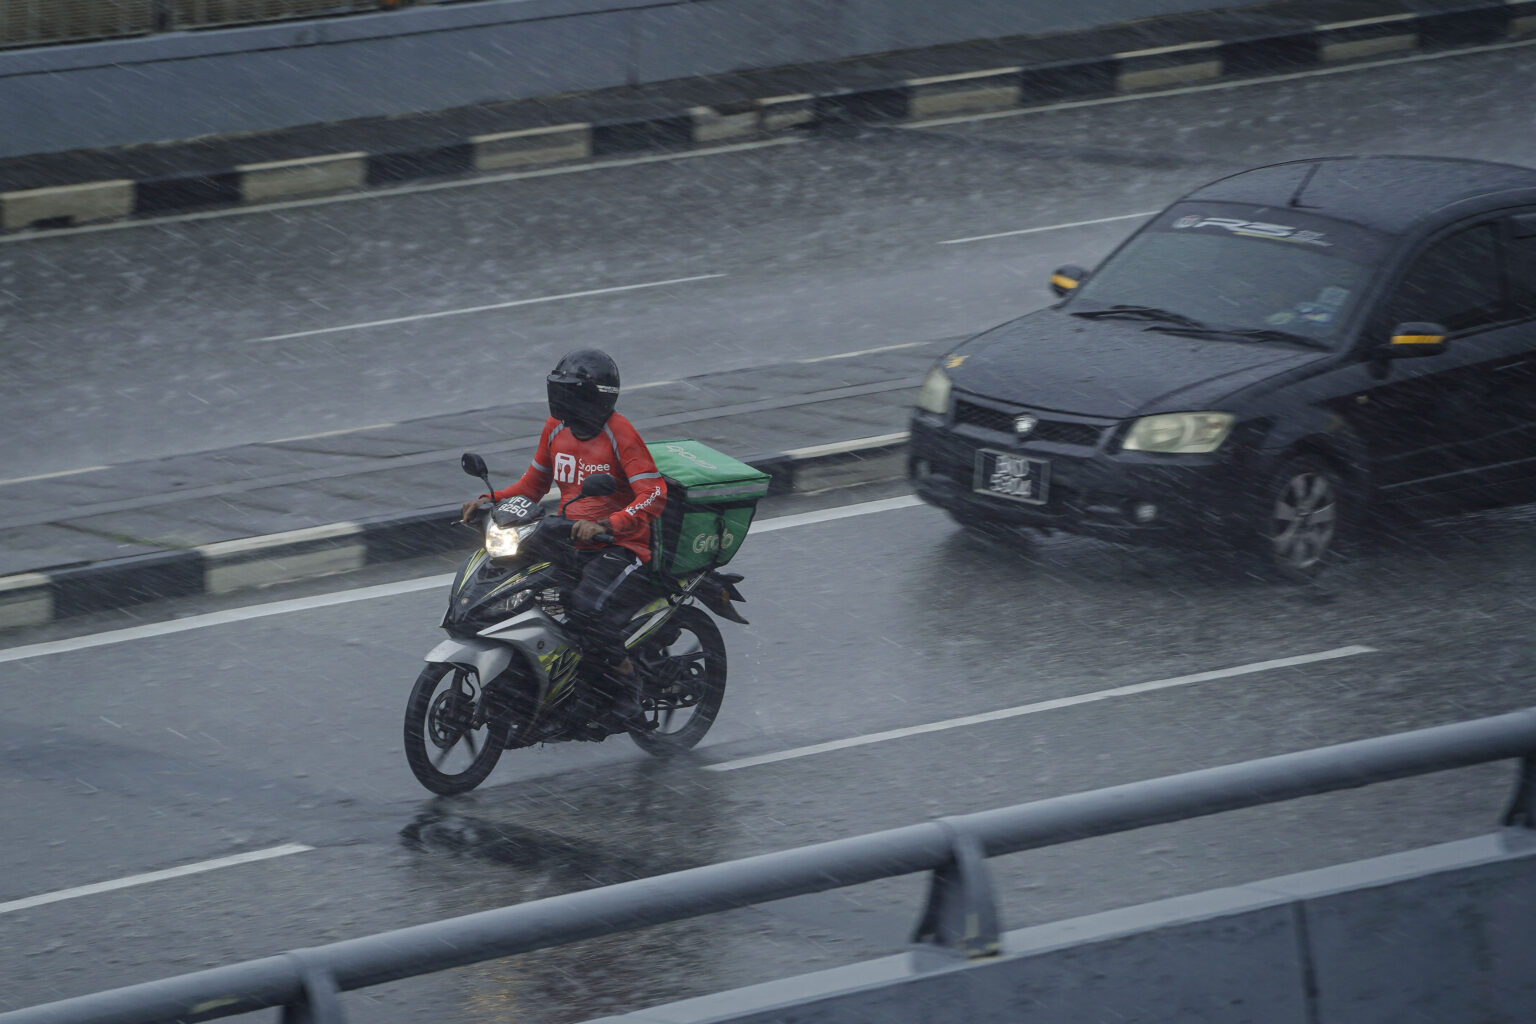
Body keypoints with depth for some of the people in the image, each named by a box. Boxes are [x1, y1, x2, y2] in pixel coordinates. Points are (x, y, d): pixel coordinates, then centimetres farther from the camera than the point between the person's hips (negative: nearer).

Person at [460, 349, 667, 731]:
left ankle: (628, 689, -14)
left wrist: (606, 525, -36)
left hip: (620, 549, -7)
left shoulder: (620, 434, -15)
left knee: (586, 606, -35)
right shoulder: (556, 428, 7)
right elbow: (534, 483, 21)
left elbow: (654, 495, -23)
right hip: (570, 543, 7)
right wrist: (492, 499, 3)